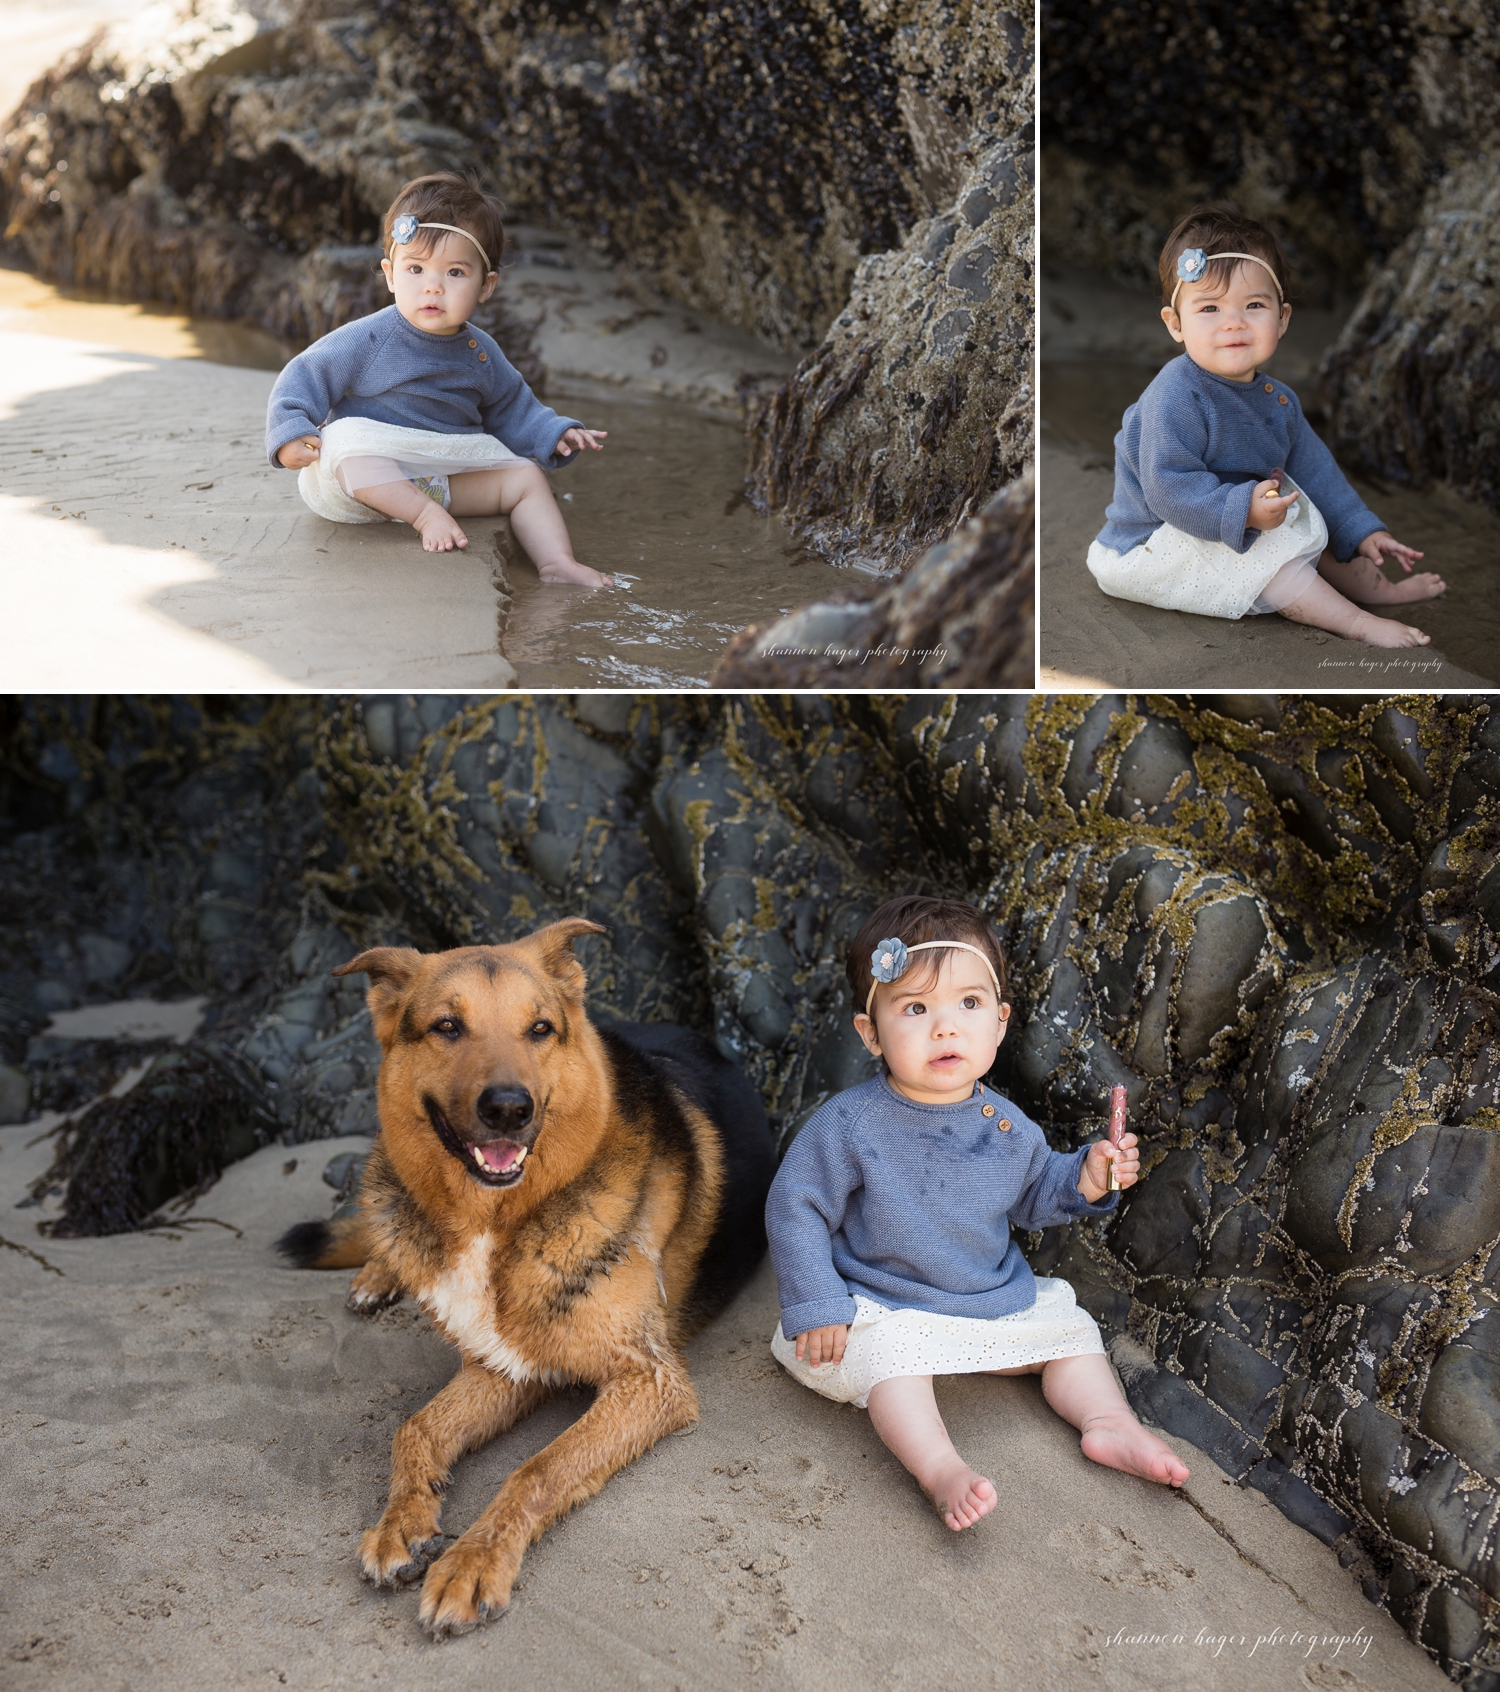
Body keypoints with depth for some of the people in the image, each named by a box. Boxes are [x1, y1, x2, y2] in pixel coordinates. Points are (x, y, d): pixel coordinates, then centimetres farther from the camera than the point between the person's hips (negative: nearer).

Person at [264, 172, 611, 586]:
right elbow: (305, 378, -9)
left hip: (450, 475, 5)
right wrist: (290, 432, -24)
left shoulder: (481, 355, 5)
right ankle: (425, 514, -32)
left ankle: (557, 564, -12)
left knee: (526, 477, -3)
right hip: (370, 475, -5)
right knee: (344, 440, -36)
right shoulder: (367, 340, -12)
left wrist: (555, 433, 8)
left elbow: (511, 408, 21)